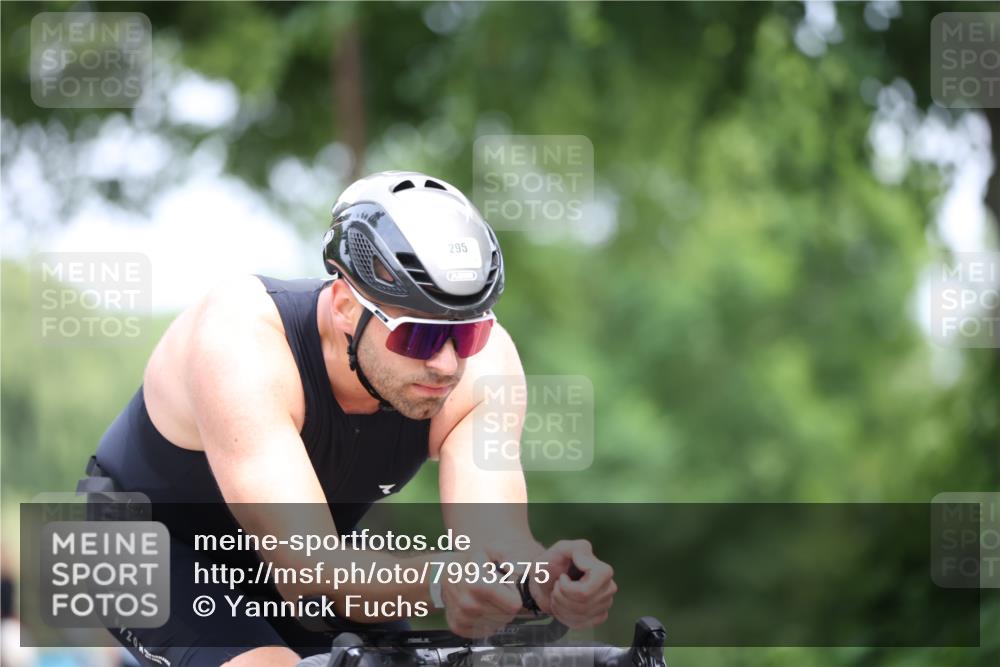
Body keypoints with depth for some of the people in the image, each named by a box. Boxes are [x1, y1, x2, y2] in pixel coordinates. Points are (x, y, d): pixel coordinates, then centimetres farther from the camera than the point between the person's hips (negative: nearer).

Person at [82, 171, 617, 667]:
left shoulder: (482, 359, -25)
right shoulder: (242, 340, -38)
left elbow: (494, 539, -35)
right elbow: (306, 573, -46)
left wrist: (542, 574, -59)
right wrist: (440, 584, -65)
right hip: (153, 551, -5)